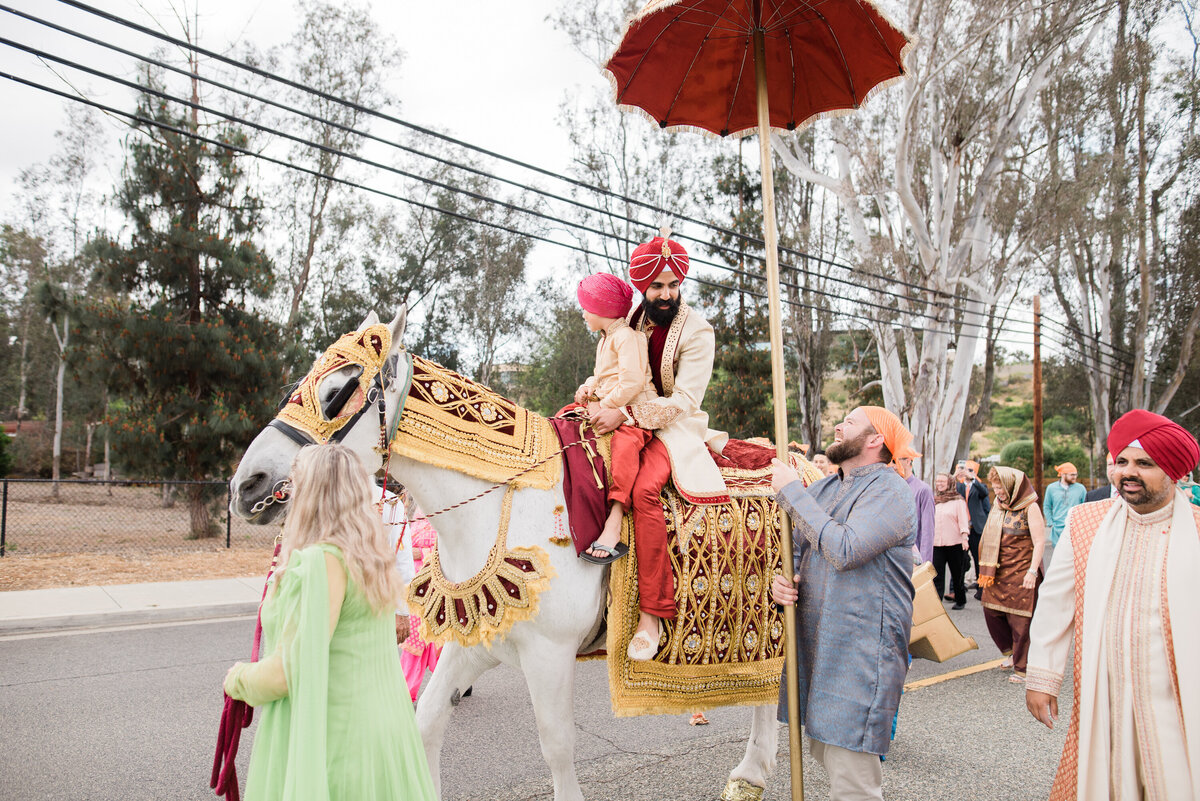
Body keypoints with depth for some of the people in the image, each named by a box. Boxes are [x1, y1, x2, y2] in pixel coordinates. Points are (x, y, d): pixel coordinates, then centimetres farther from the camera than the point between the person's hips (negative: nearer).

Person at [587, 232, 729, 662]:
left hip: (674, 426, -7)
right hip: (627, 419, 7)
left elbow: (682, 400, -16)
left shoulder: (696, 332, -8)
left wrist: (626, 414, -26)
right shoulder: (633, 317, 10)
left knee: (644, 488, -34)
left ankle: (652, 612, -27)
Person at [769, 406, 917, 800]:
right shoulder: (823, 489, 13)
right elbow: (794, 550, 20)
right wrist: (781, 581, -4)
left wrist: (792, 491, -17)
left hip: (861, 647, -8)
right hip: (815, 642, 8)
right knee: (823, 748, 18)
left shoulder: (890, 490, -11)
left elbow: (844, 550, -25)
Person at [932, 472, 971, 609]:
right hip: (936, 543, 3)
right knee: (936, 575, -6)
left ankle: (960, 600, 25)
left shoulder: (958, 500, 0)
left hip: (955, 543, -3)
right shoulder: (933, 500, 11)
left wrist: (964, 537, -15)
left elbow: (963, 520, -4)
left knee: (957, 574, 9)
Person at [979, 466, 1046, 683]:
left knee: (1020, 620, -2)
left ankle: (1021, 667, 9)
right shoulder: (998, 506, 11)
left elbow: (1039, 542, -11)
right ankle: (1011, 651, 27)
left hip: (1021, 572, -6)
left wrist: (1032, 571, -17)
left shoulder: (1030, 508, -9)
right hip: (998, 571, 7)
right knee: (991, 611, 6)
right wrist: (987, 570, 14)